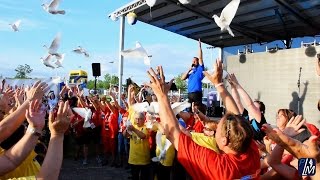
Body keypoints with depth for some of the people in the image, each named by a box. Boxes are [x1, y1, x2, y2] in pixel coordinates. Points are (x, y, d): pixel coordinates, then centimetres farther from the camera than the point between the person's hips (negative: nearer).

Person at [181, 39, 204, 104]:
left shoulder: (200, 68, 5)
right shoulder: (191, 72, 18)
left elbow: (200, 58, -6)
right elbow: (182, 78, 8)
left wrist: (199, 47, -8)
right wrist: (189, 70, 1)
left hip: (197, 93, -6)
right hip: (190, 93, 6)